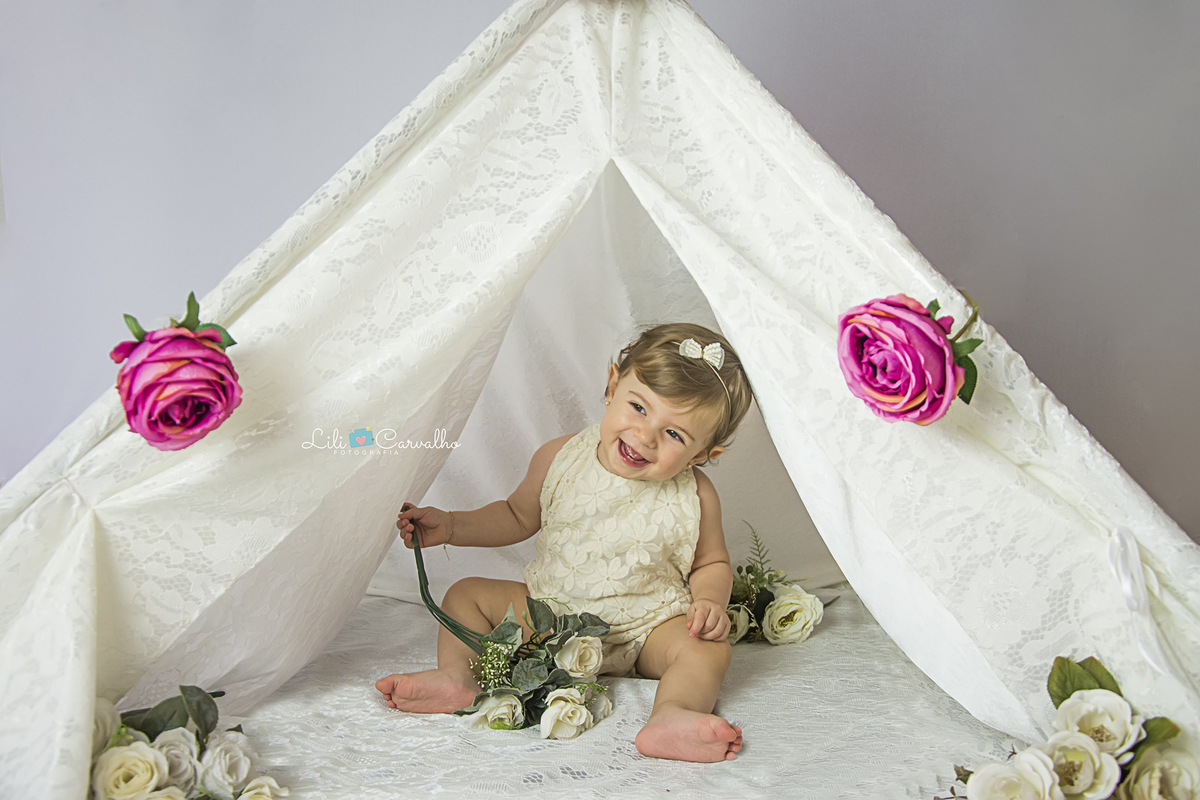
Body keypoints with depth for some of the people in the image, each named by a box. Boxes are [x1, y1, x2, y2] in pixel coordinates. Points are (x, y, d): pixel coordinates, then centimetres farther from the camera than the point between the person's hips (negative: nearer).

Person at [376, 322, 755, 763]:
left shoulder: (695, 497, -14)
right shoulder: (559, 459, -9)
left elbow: (712, 563, 2)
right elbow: (518, 517, 9)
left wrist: (709, 601, -20)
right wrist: (451, 526, -3)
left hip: (644, 631, -2)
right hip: (548, 613, 3)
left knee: (709, 647, -29)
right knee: (468, 594, -6)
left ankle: (671, 716, -52)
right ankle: (457, 675, -27)